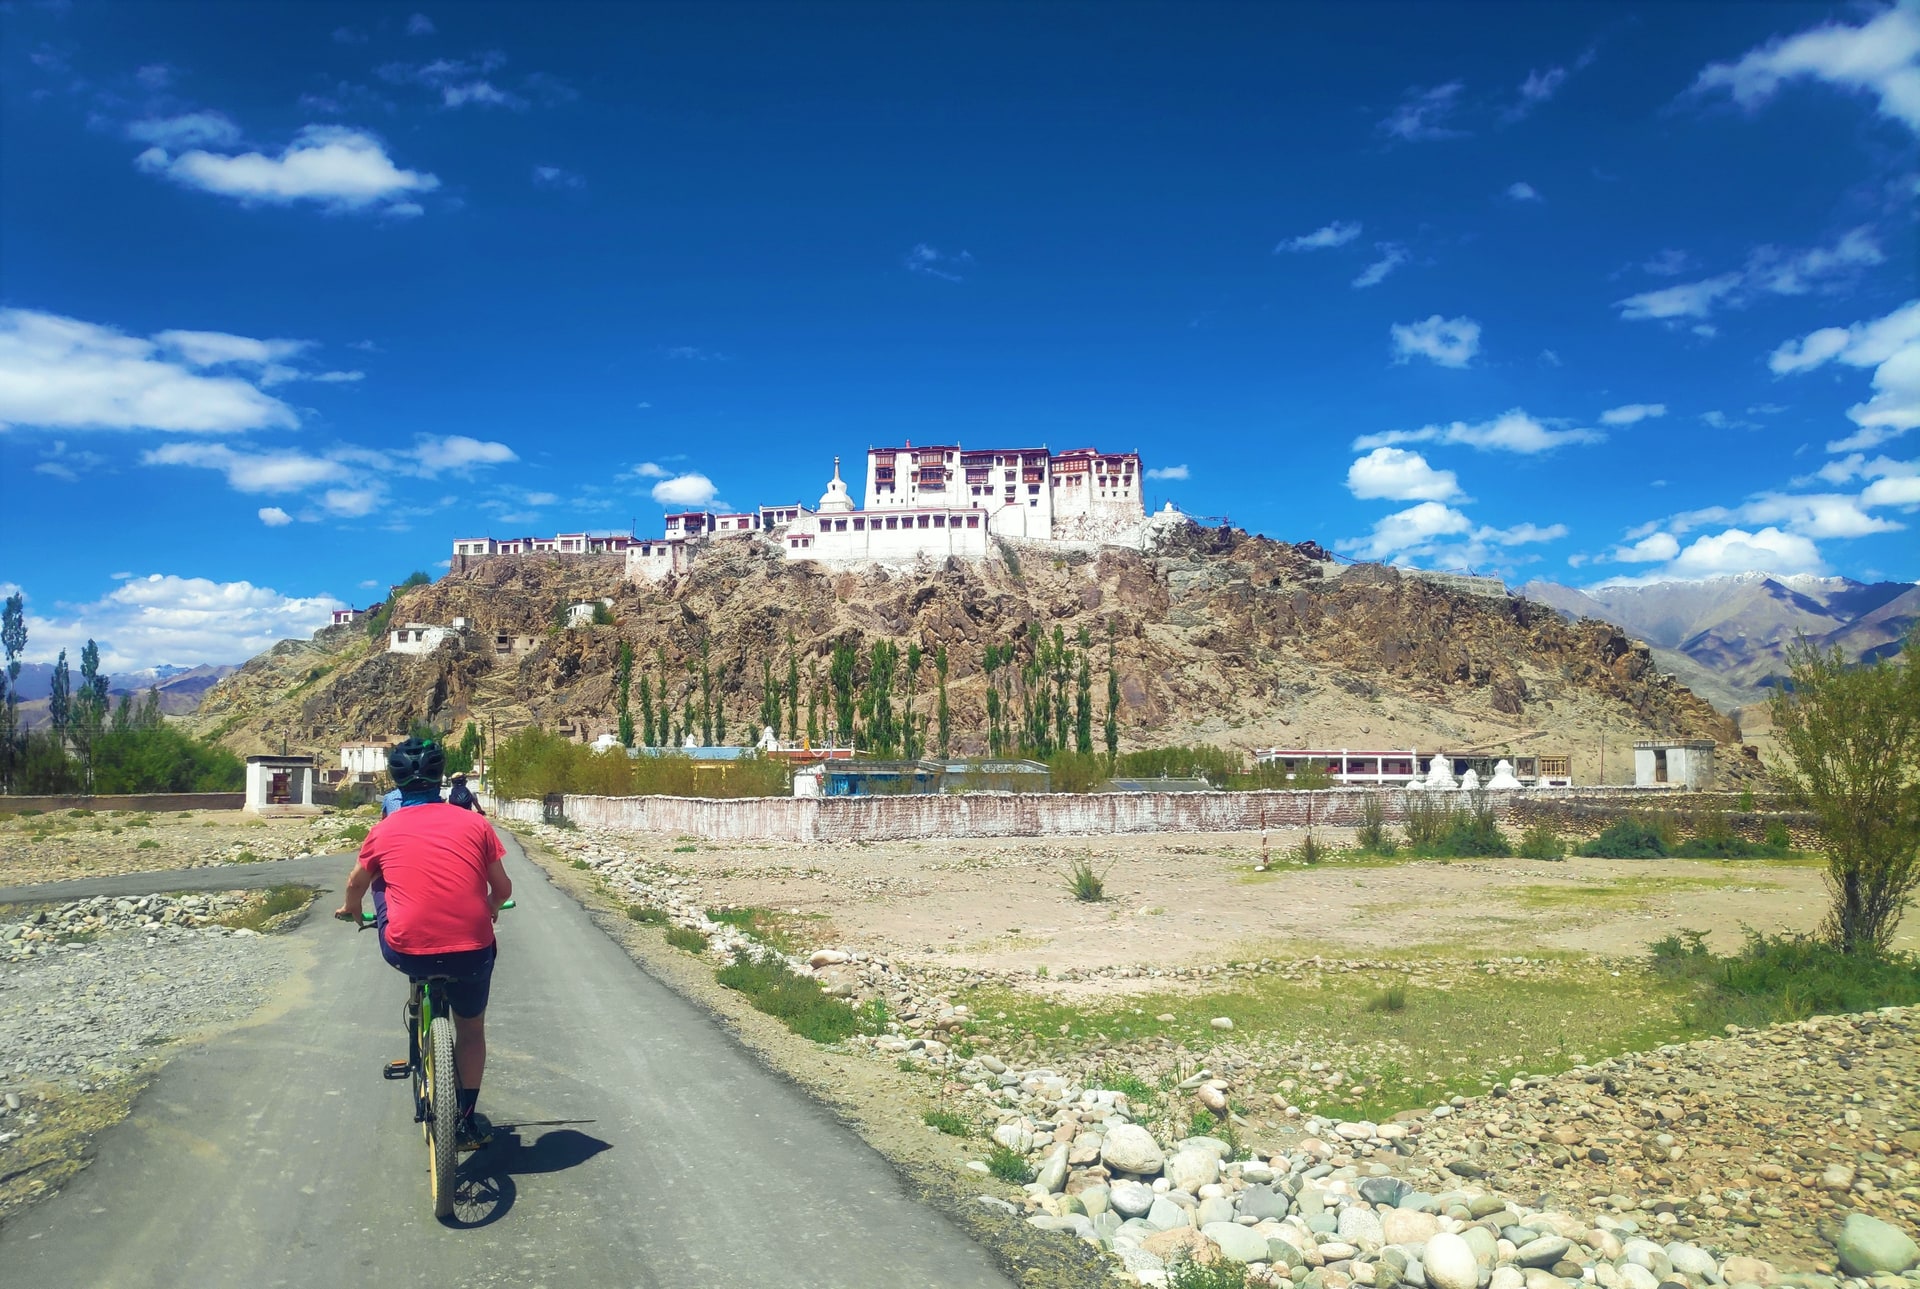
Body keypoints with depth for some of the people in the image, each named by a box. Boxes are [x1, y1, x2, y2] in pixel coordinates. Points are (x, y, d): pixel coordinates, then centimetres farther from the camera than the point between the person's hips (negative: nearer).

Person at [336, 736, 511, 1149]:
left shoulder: (384, 830, 5)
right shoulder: (474, 824, 2)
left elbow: (356, 884, 23)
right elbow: (503, 889, 9)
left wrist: (352, 910, 46)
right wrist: (490, 909, 33)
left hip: (405, 953, 0)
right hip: (470, 951, 0)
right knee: (471, 1029, 26)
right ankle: (468, 1121, 32)